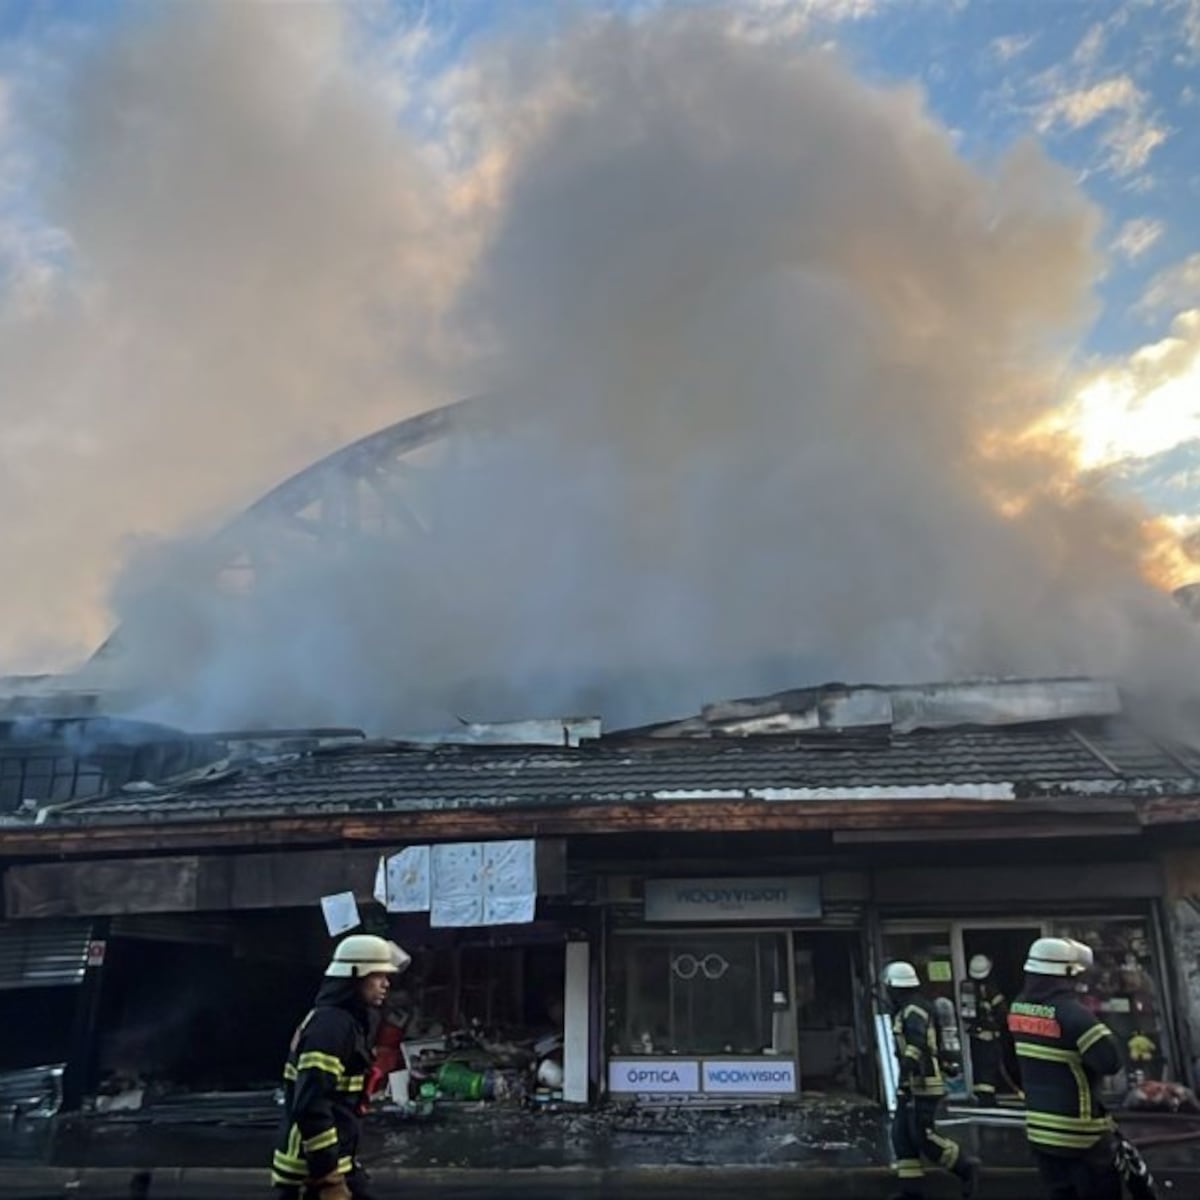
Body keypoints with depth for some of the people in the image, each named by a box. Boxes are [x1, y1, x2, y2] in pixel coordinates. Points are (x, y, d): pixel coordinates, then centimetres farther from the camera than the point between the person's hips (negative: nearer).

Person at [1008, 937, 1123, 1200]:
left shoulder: (1018, 1007, 1)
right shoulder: (1071, 1013, -21)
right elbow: (1111, 1061, -22)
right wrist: (1098, 1028, -7)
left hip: (1038, 1128, 7)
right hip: (1079, 1132, -7)